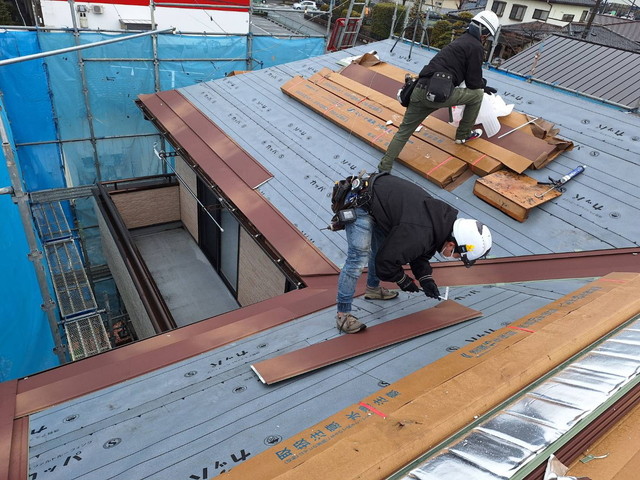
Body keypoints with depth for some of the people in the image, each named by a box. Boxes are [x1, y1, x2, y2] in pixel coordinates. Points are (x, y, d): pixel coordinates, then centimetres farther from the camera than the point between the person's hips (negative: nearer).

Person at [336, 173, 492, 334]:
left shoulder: (443, 217, -1)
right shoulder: (419, 234, -30)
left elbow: (420, 251, 14)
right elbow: (386, 262, -21)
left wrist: (425, 278, 3)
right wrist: (403, 280, -4)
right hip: (360, 204, -10)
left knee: (382, 247, 23)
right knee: (358, 258, -14)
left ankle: (373, 288, 44)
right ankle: (343, 315, -4)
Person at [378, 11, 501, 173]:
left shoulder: (461, 40, 28)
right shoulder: (476, 47, 1)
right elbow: (473, 82, 3)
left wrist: (482, 84, 41)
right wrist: (484, 87, 24)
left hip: (419, 90, 8)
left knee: (404, 130, 12)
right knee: (477, 94, 13)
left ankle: (384, 168, 7)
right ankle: (463, 135, 26)